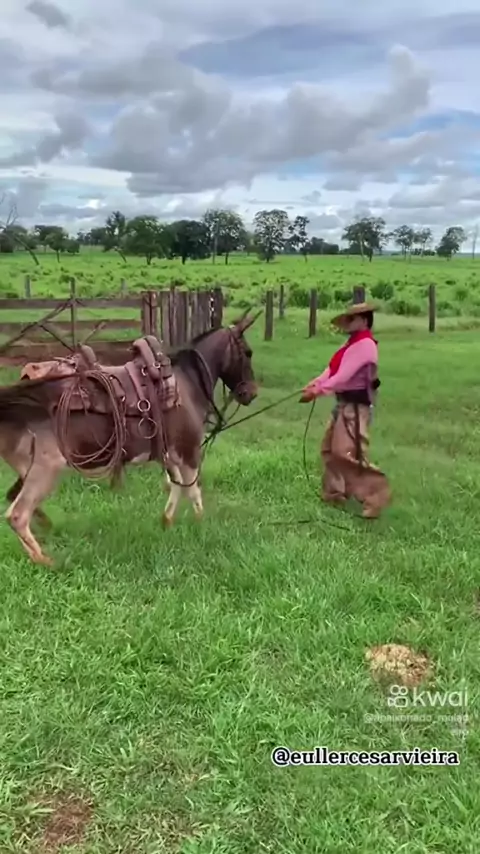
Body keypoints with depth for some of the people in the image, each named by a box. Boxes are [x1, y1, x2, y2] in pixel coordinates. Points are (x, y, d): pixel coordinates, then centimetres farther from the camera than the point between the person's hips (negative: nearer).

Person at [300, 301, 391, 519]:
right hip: (344, 404, 11)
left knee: (349, 453, -15)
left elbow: (343, 376, -24)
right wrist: (314, 384, -4)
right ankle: (334, 493, 29)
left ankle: (375, 497, -7)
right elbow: (332, 369, 10)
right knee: (330, 449, 17)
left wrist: (318, 391, -22)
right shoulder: (354, 344, 15)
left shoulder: (365, 345, -18)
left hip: (355, 406, -11)